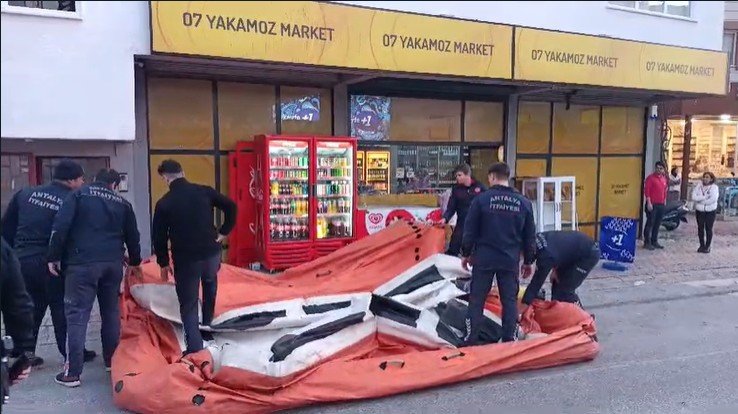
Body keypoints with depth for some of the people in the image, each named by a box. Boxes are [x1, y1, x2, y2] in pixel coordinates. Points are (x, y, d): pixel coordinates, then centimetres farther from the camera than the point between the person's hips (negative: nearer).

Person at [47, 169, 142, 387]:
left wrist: (54, 257, 0)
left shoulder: (79, 194, 5)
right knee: (111, 311, 17)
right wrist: (134, 262, 36)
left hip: (83, 263, -4)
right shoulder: (122, 203, 14)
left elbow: (61, 226, -7)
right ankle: (111, 360, 25)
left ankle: (72, 372, -2)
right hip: (113, 263, 4)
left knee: (77, 314, -2)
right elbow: (132, 236, 20)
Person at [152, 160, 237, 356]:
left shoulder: (164, 203, -4)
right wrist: (223, 232, 6)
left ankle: (195, 347, 2)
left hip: (185, 258, -3)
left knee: (188, 303, 7)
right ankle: (208, 323, 39)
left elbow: (159, 237, -1)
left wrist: (163, 263, 10)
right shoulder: (204, 191, 0)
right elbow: (231, 207, 0)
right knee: (210, 283, 33)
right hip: (211, 252, 3)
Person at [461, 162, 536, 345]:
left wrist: (466, 253, 8)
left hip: (484, 258, -2)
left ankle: (470, 339, 10)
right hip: (510, 261, 2)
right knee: (510, 301, 10)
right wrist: (529, 261, 18)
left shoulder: (482, 199, -6)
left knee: (476, 299, 7)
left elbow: (470, 230, -4)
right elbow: (529, 236, 8)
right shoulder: (524, 202, 3)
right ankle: (510, 340, 11)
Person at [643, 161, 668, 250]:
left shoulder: (664, 179, 14)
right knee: (650, 223, -6)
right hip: (652, 204, -7)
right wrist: (649, 203, -17)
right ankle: (647, 242, -2)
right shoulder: (651, 178, -6)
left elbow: (664, 191, 21)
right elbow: (646, 190, -12)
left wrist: (664, 202, 16)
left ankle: (654, 241, 19)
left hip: (661, 205, 7)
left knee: (657, 224, 11)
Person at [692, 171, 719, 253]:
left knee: (708, 229, 2)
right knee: (700, 228, 9)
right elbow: (694, 197, -9)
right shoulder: (698, 186, 1)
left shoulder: (714, 187, -8)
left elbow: (713, 199, -21)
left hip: (710, 211, -3)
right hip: (699, 210, 3)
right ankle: (702, 245, 20)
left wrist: (700, 200, -13)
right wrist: (705, 197, -19)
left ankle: (707, 247, 11)